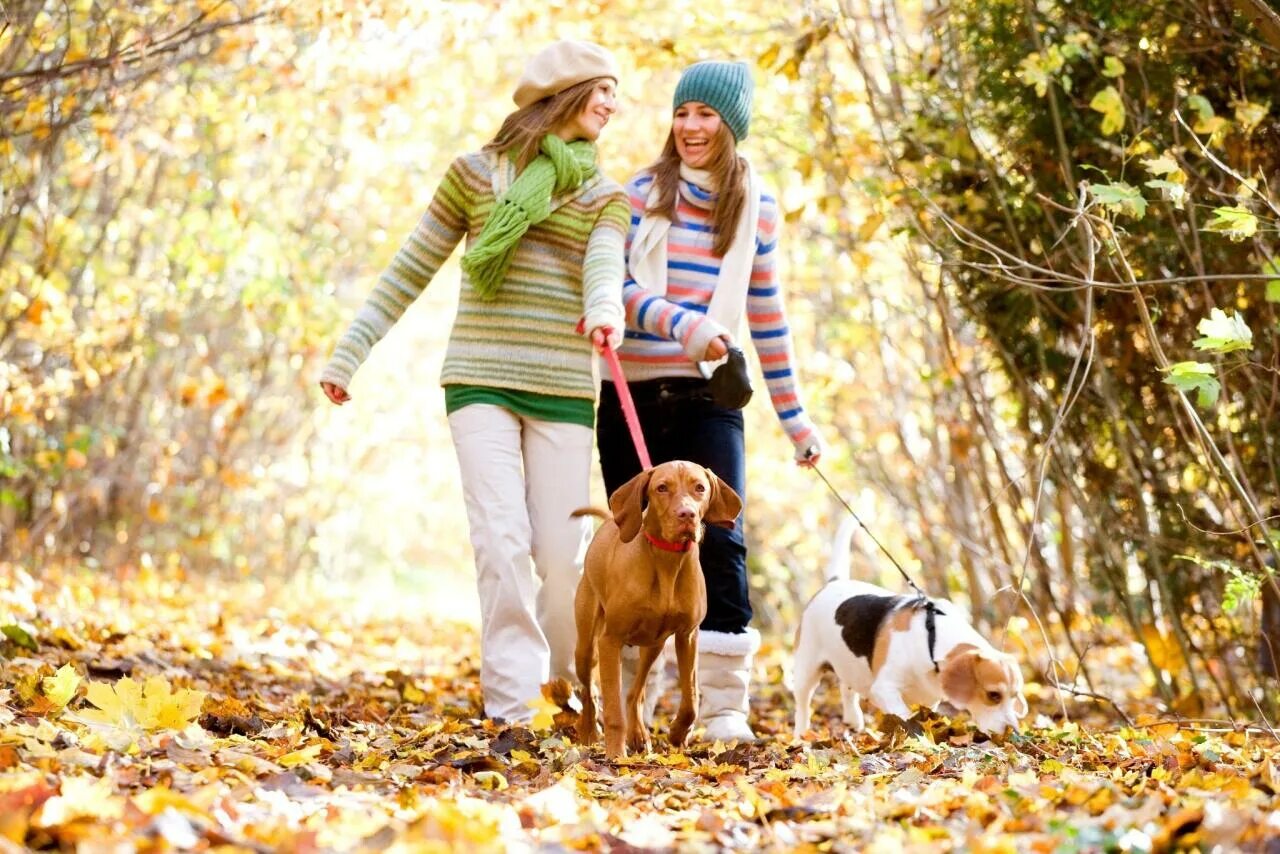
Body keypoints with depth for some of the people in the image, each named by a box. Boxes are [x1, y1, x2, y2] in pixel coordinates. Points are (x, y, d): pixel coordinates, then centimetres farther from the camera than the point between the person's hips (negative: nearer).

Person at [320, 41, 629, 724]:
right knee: (502, 540, -13)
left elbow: (604, 262, -11)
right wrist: (348, 353, 6)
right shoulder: (476, 172, 6)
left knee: (562, 551, -1)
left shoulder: (605, 197, 11)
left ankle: (564, 677, 25)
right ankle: (511, 703, -6)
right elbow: (410, 271, 10)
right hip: (480, 380, -2)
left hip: (563, 390, 2)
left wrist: (605, 310, -35)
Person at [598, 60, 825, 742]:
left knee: (720, 540, -11)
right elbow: (616, 284, -6)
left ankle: (723, 706, -8)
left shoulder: (757, 208, 7)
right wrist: (679, 324, -24)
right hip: (632, 395, 0)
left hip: (709, 396, 0)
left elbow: (767, 318, 12)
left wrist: (794, 417, 13)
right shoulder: (643, 193, 3)